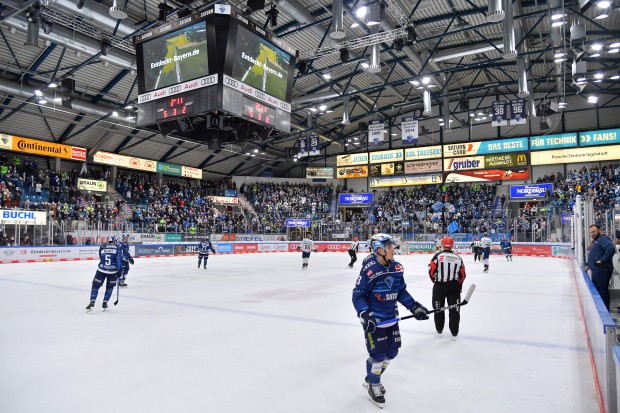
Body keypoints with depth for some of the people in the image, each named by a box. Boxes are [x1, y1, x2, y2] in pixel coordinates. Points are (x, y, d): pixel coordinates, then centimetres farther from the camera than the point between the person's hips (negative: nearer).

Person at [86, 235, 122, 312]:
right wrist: (119, 269, -9)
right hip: (113, 271, 0)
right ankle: (105, 303, 15)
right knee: (110, 287, 18)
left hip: (101, 270, 1)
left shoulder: (102, 247, 10)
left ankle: (92, 302, -7)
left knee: (95, 285, 9)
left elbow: (101, 258, 16)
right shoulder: (117, 248, 3)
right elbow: (119, 258, -9)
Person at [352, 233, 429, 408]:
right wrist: (365, 314, -29)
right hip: (373, 320, -7)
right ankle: (373, 385, 26)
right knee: (378, 354, -1)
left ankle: (372, 377, 39)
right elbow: (358, 295, -18)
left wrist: (414, 307, 3)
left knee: (391, 352, 16)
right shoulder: (369, 270, -22)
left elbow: (401, 292, 10)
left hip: (391, 318, 7)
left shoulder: (397, 268, -1)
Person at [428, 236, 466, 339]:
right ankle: (454, 332, 14)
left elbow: (431, 270, -12)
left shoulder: (438, 256, -10)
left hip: (439, 285, -2)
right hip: (454, 286, 2)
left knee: (438, 308, 13)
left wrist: (434, 280, 8)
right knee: (454, 309, 10)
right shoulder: (458, 258, 3)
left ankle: (439, 330, 23)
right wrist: (459, 287, 20)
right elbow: (462, 275, 7)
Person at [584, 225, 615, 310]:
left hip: (602, 271, -10)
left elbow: (611, 249, -30)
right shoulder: (594, 241, 20)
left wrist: (602, 260, -25)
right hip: (596, 270, 10)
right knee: (596, 290, 15)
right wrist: (588, 264, 25)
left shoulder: (604, 238, -12)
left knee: (602, 291, -7)